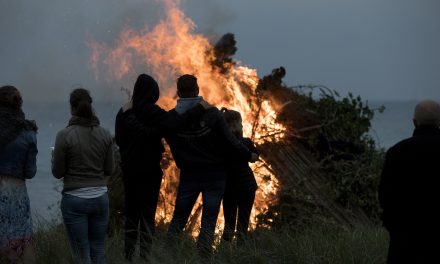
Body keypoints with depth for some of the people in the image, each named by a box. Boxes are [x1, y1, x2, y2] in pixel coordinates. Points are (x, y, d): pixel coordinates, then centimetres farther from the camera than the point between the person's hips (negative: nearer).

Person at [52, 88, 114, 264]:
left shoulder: (65, 136, -12)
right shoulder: (105, 134, -2)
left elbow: (58, 173, -6)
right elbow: (109, 170, 5)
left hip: (75, 199, -3)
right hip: (100, 198, 3)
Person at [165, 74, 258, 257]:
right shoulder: (212, 113, -12)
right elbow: (230, 141, -11)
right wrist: (248, 155, 5)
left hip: (188, 176, 1)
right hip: (214, 174, -1)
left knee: (178, 218, 11)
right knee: (208, 221, 2)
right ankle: (203, 256, -4)